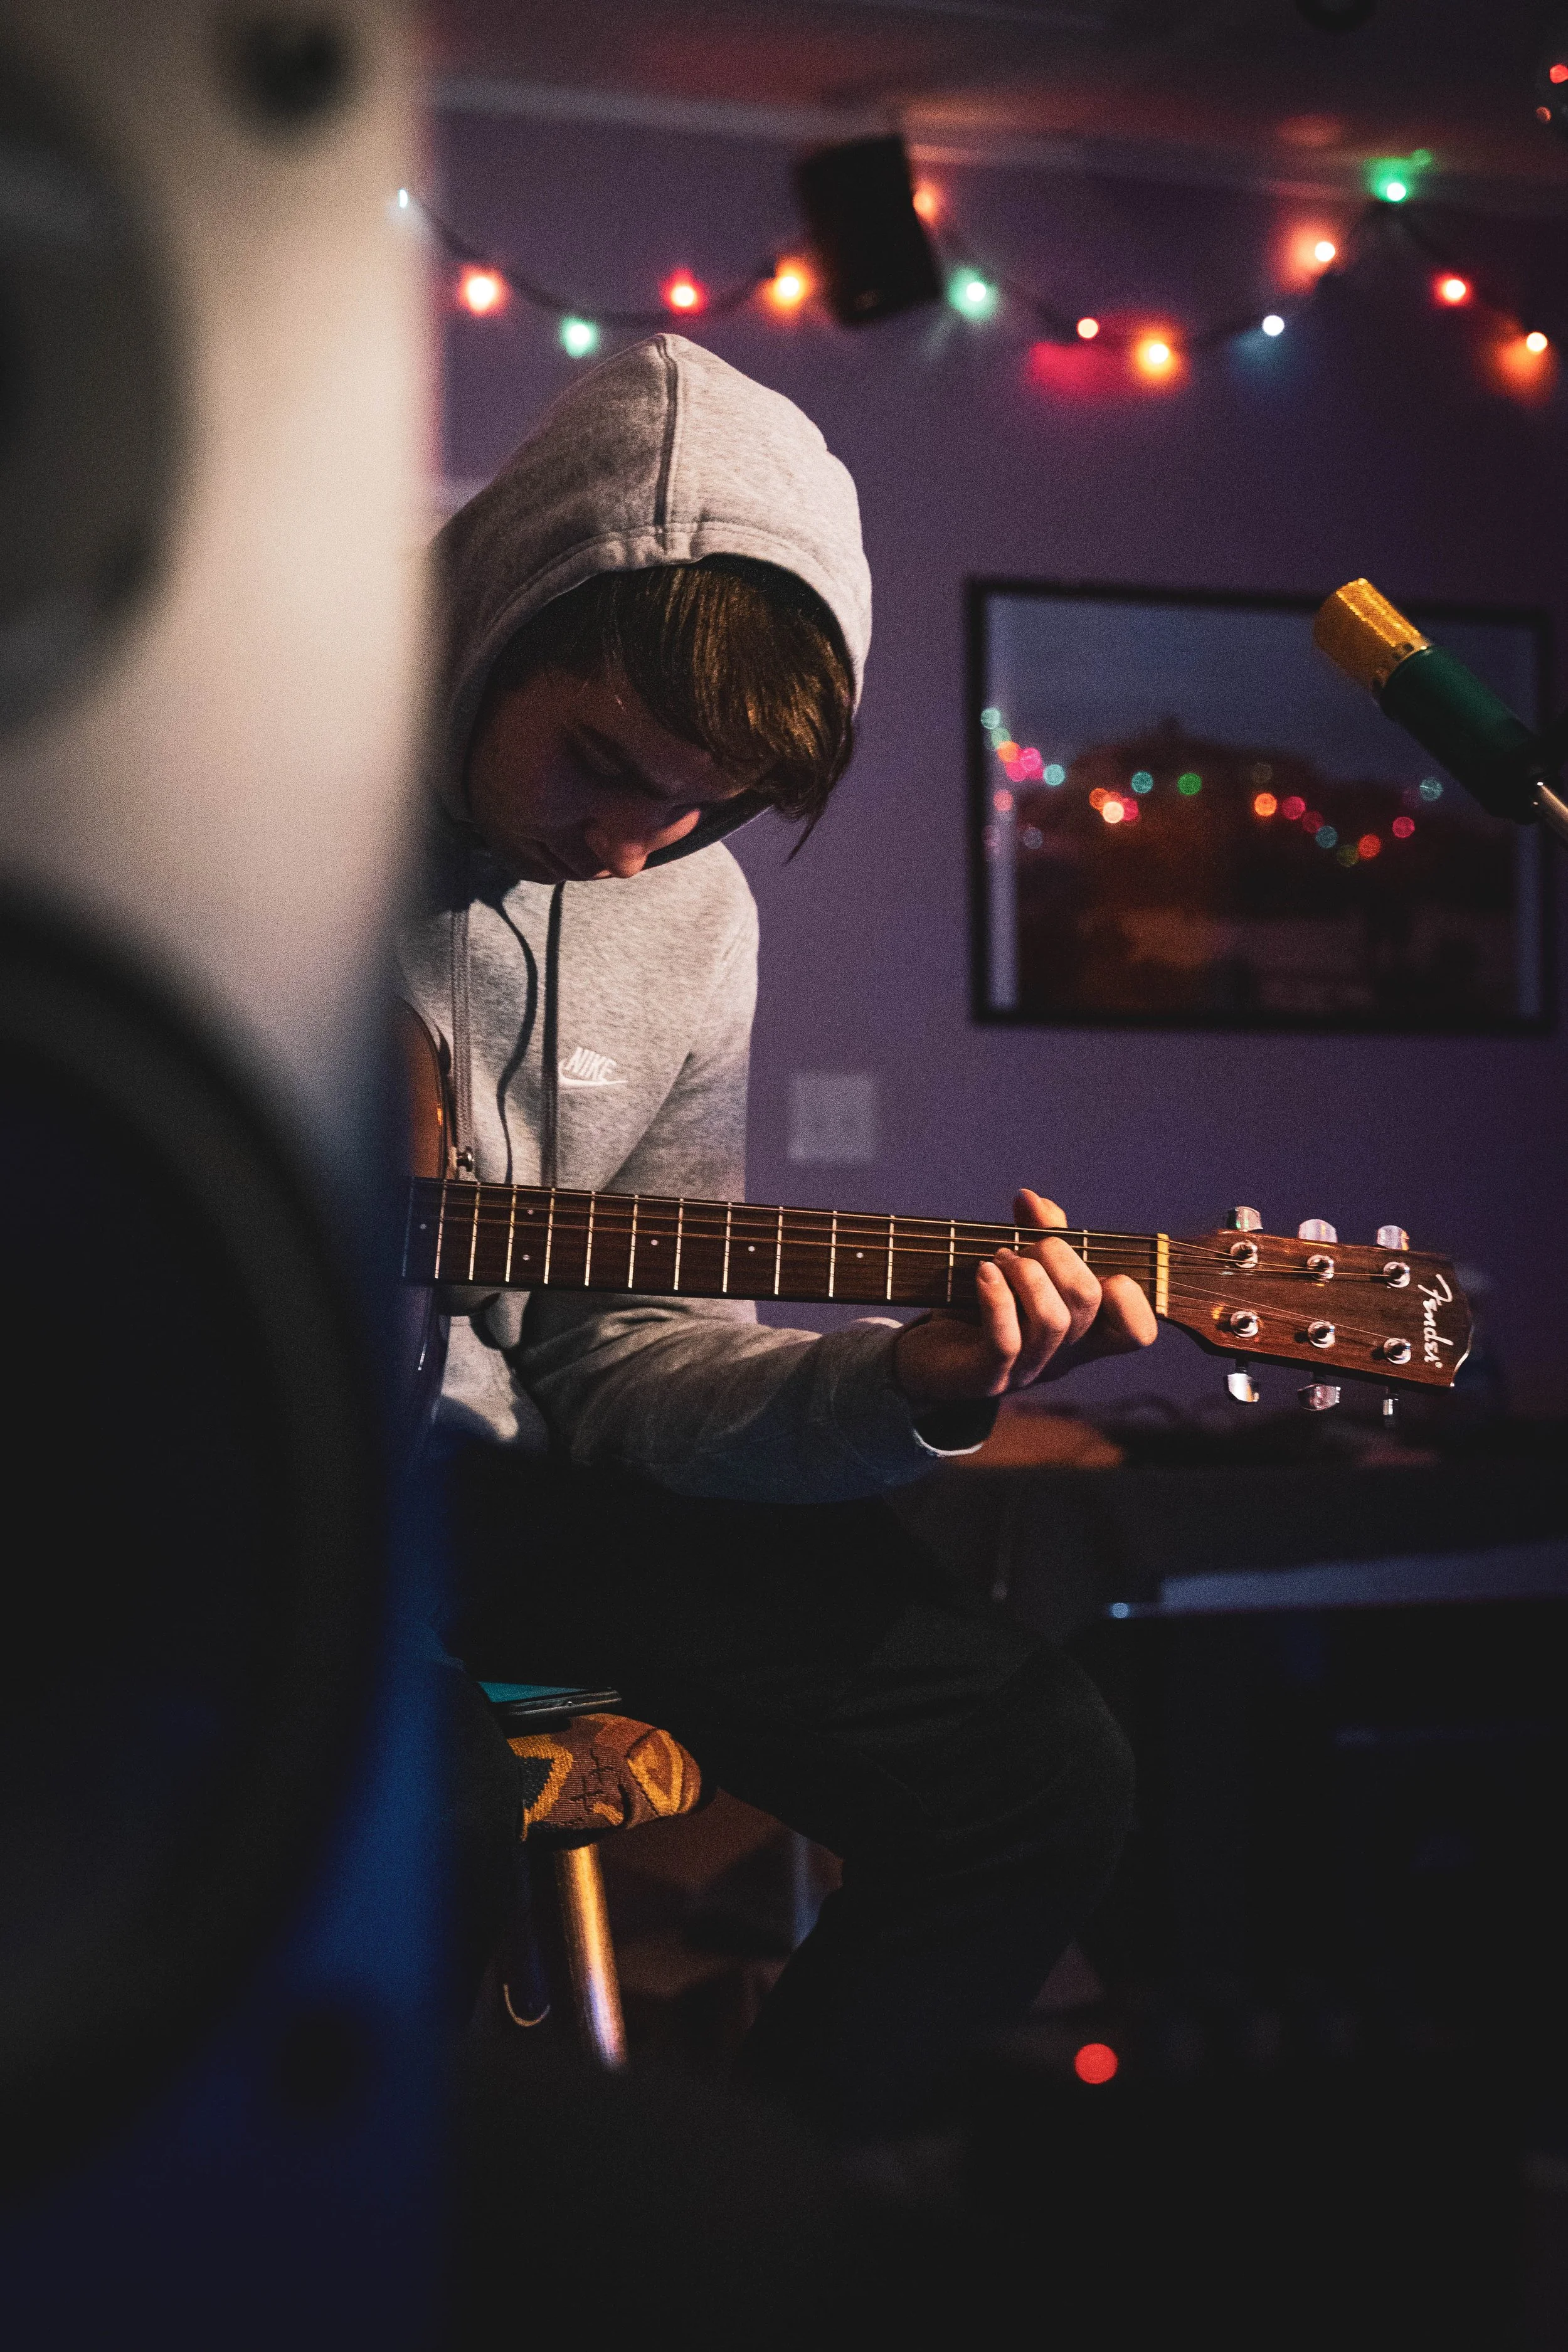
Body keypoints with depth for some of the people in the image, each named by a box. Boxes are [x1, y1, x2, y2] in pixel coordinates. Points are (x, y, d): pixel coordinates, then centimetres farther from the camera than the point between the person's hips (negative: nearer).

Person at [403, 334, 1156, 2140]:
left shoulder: (690, 920, 7)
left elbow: (619, 1358, 9)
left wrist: (904, 1392, -9)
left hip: (485, 1470, 6)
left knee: (1042, 1772, -5)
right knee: (434, 1812, -38)